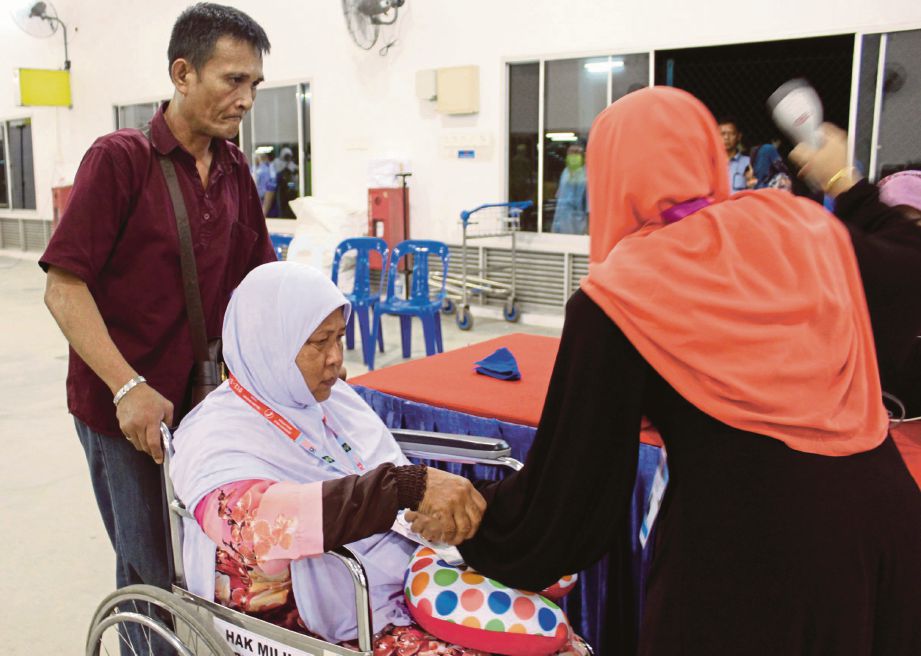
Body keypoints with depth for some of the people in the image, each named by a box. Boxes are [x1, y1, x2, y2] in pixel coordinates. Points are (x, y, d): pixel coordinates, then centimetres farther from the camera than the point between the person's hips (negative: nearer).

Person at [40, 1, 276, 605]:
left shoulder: (235, 171, 7)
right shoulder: (120, 159, -10)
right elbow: (64, 288, -14)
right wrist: (128, 388, -22)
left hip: (207, 402, 5)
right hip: (126, 412, -5)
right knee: (155, 576, 6)